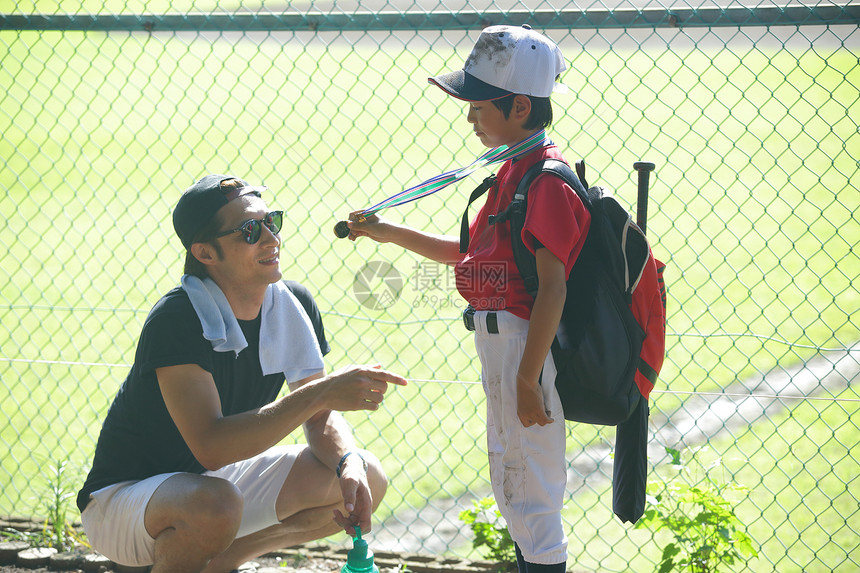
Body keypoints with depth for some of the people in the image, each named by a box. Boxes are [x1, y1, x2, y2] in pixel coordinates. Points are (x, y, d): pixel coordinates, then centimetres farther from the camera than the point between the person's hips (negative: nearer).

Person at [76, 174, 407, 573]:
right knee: (215, 504, -40)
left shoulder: (294, 306, -5)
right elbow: (210, 445, -36)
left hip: (213, 479, 8)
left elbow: (321, 420, 0)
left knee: (366, 479, -3)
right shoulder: (176, 319, -27)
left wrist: (349, 464, -23)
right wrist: (321, 391, -39)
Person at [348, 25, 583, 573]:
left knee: (531, 495, -5)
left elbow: (553, 286, -22)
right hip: (500, 342, 11)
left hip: (526, 341, -11)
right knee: (512, 484, 21)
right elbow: (470, 252, 23)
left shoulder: (548, 179, -19)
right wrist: (391, 232, 19)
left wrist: (528, 379, -24)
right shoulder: (513, 171, 13)